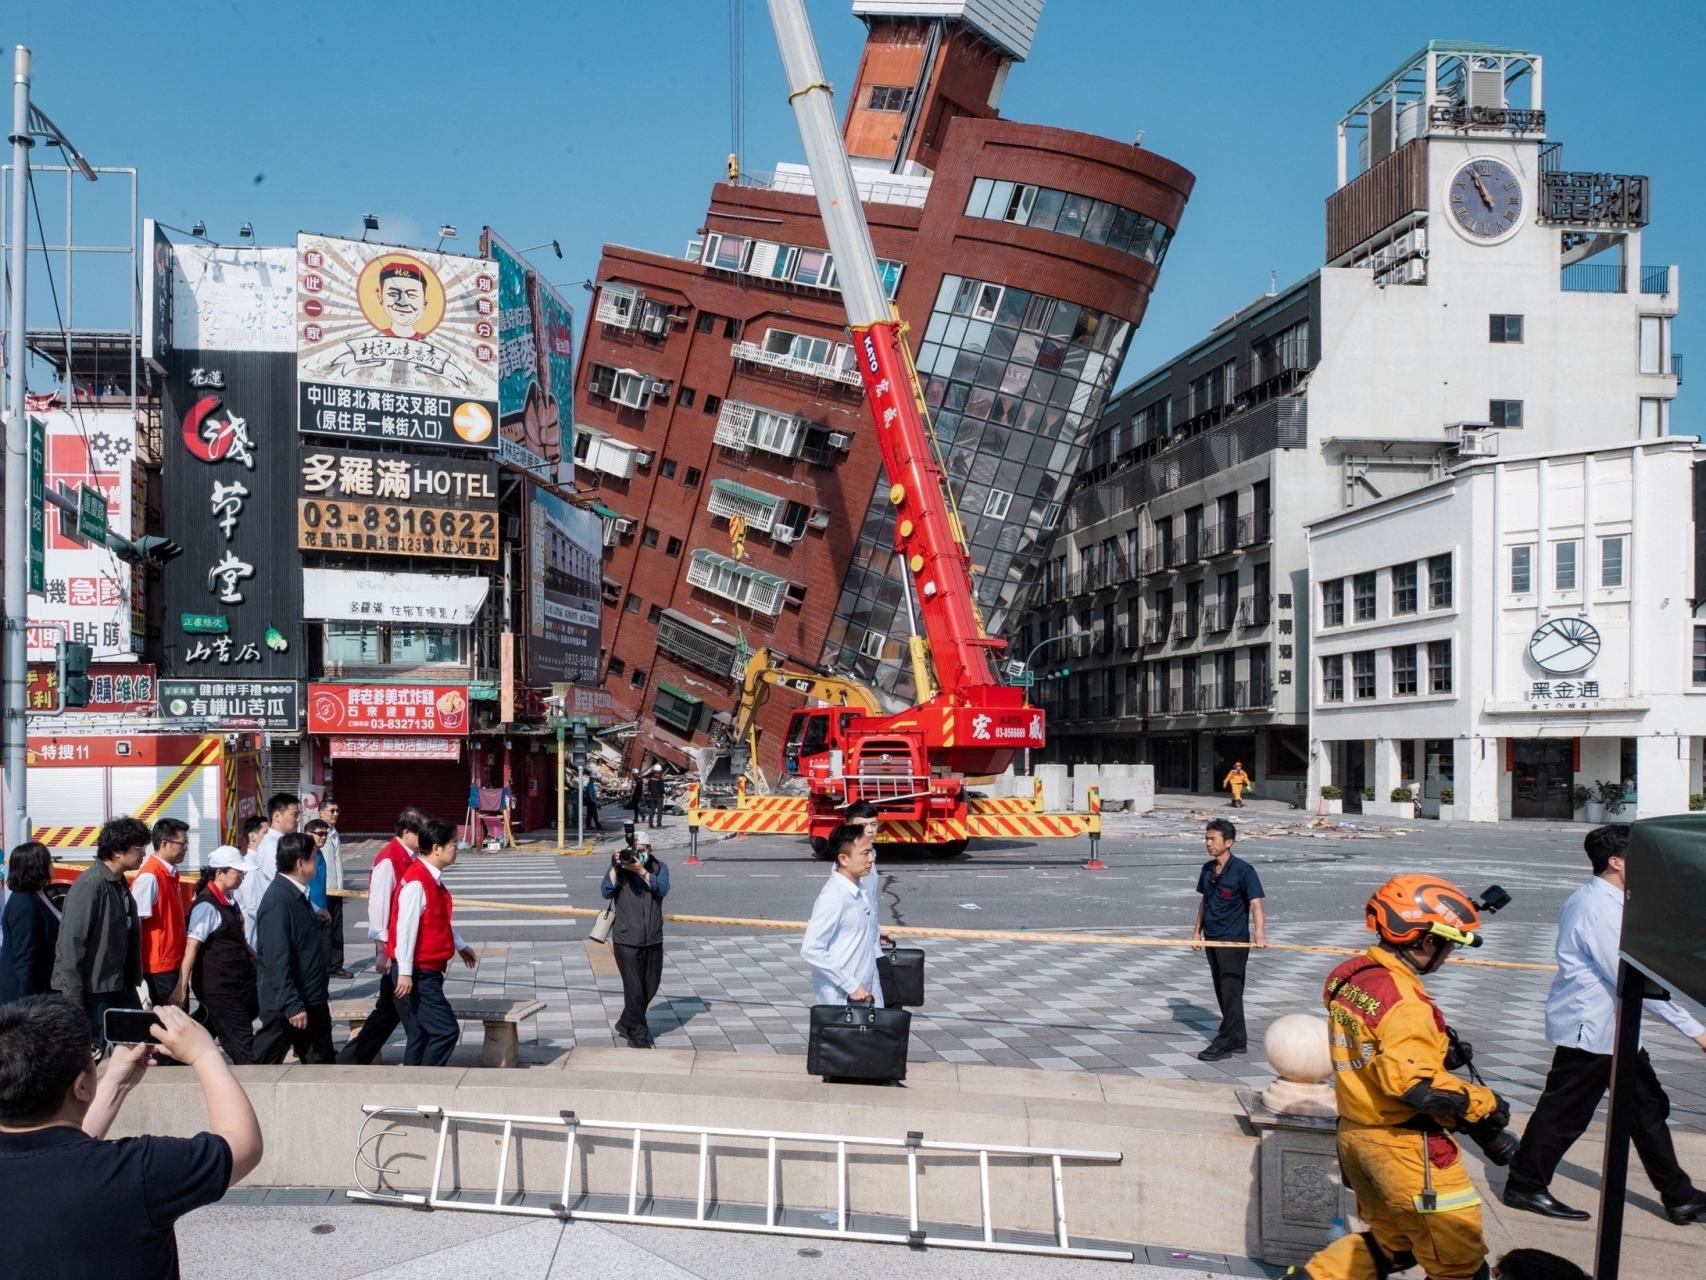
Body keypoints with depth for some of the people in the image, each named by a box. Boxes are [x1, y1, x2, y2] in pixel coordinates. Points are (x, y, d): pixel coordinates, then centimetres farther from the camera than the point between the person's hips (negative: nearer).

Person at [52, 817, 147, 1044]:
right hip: (93, 993, -9)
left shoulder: (119, 884, 11)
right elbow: (71, 943, -19)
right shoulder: (90, 885, -17)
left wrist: (133, 981, 16)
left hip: (120, 988, 9)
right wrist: (73, 1001, -20)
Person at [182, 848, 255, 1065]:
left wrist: (257, 961, 28)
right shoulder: (206, 905, -17)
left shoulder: (230, 899, 9)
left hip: (239, 979, 8)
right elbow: (192, 945, -22)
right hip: (217, 987, -8)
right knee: (241, 1040, -3)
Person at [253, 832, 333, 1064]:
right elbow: (277, 961, -25)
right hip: (286, 1007, -10)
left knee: (321, 1063, 14)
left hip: (312, 1000, 10)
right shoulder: (278, 902, -22)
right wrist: (292, 1006, -25)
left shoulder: (297, 895, 8)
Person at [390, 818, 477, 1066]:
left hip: (429, 971, 10)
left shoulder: (433, 878, 11)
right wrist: (405, 973, -21)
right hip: (417, 974, -10)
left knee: (421, 1035, 13)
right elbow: (405, 928, -22)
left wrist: (460, 946, 35)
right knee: (446, 1030, -11)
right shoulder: (416, 882, -20)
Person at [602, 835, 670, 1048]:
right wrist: (615, 867, -21)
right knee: (635, 991, -5)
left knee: (650, 988, 14)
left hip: (653, 940, 3)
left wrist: (641, 871, -24)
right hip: (626, 941, -3)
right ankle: (639, 1037, 9)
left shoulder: (659, 867, 3)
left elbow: (662, 889, -15)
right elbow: (606, 892, -14)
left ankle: (626, 1024, 36)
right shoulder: (617, 868, -1)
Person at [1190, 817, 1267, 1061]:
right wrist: (1197, 931, 18)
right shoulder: (1207, 869, 9)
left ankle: (1224, 1043, -2)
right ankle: (1238, 1040, 21)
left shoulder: (1243, 870, -12)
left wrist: (1260, 934, -31)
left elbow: (1255, 904, -18)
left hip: (1234, 940, -7)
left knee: (1231, 990, -5)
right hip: (1212, 939, 7)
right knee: (1222, 991, 11)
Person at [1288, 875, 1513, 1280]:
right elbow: (1416, 1084, -29)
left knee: (1391, 1241, 25)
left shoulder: (1348, 976, 3)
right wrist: (1485, 1105, -17)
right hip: (1404, 1146, -9)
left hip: (1355, 1134, 9)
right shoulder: (1403, 1002, -24)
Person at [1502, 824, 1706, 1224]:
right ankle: (1525, 1186, 14)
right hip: (1590, 1029, -10)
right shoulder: (1600, 909, -23)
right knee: (1565, 1112, 2)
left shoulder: (1588, 900, 10)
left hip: (1612, 1027, 10)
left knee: (1646, 1107, 15)